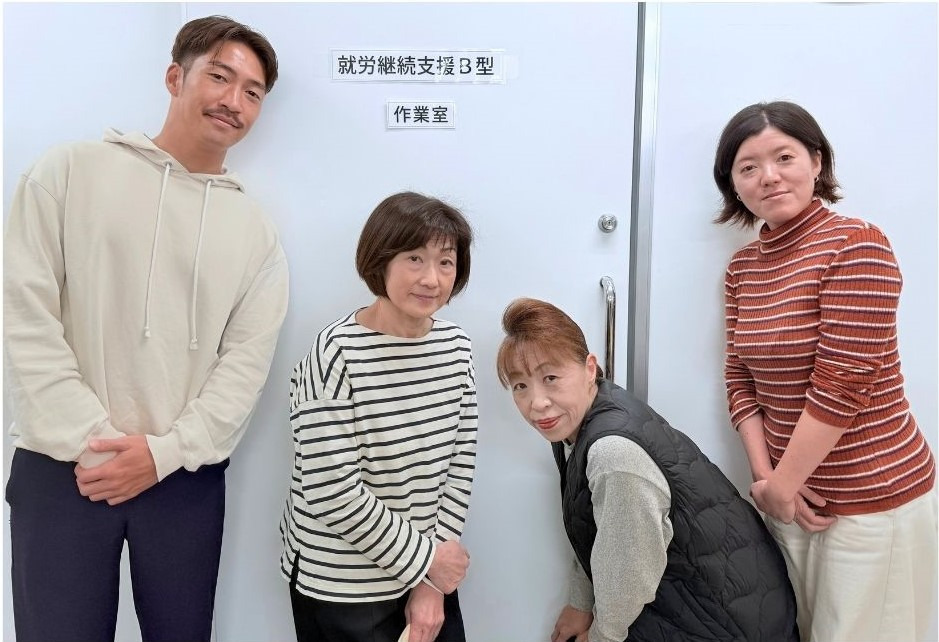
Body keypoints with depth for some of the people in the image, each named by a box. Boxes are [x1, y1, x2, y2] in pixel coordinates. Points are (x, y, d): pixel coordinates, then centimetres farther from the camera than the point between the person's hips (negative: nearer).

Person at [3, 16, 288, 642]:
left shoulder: (257, 230, 6)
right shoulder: (71, 171, 2)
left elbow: (247, 363, 0)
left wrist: (166, 451, -11)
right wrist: (88, 439, -12)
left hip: (187, 477, 2)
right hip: (63, 466, -1)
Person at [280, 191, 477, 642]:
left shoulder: (456, 347, -2)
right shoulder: (338, 353, -19)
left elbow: (459, 466, -1)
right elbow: (332, 494, -20)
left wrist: (431, 581, -4)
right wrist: (424, 558, -12)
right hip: (341, 589, -4)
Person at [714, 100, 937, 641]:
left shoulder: (857, 246, -15)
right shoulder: (743, 267, 5)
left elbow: (841, 387, -20)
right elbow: (740, 379, 5)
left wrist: (781, 485, -12)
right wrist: (766, 478, -6)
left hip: (874, 499, -6)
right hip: (793, 494, 6)